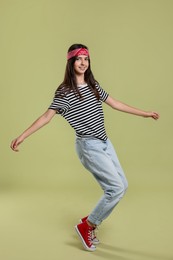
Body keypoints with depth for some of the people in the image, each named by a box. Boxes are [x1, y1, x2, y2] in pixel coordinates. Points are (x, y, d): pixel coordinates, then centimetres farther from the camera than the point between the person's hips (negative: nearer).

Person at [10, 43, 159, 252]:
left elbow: (115, 104, 16)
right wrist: (22, 136, -24)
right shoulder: (64, 91, -10)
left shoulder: (93, 85, 10)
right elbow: (47, 116, -14)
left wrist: (145, 113, 21)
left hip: (104, 142, 8)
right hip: (89, 146, -8)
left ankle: (91, 221, 27)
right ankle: (86, 227, 7)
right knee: (116, 188, -11)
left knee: (122, 185, 11)